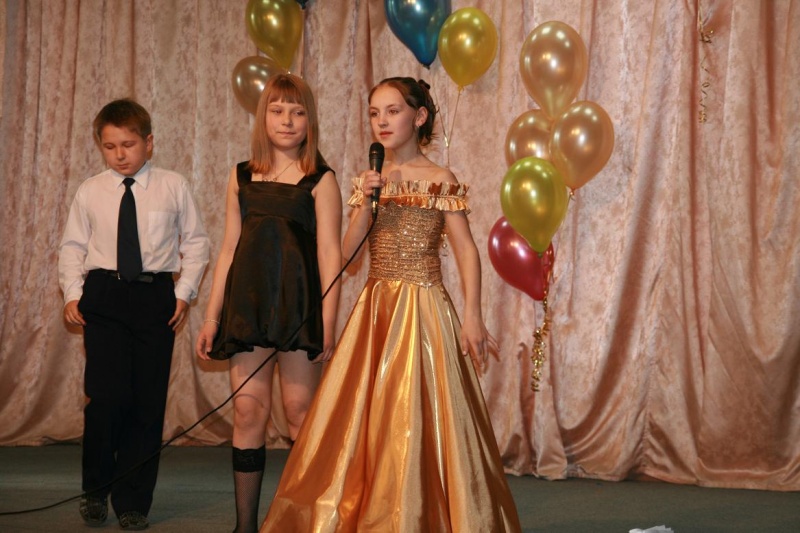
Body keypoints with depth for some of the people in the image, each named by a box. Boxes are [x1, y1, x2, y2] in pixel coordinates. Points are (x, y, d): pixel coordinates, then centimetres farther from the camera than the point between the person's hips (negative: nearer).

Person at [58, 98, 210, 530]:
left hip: (156, 296, 0)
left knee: (148, 399, 1)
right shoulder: (90, 191, 7)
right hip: (103, 296, 0)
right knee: (106, 395, -10)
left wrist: (184, 291, 1)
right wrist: (72, 293, 3)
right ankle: (96, 490, 12)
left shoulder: (173, 187, 4)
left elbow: (195, 242, 10)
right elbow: (72, 246, 14)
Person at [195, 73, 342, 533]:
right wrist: (212, 317, 12)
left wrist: (328, 323, -10)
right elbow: (230, 249, 14)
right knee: (248, 410, 2)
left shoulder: (320, 180, 1)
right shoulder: (242, 177, 12)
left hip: (298, 301, -3)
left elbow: (329, 253, -3)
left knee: (300, 410, -1)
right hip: (248, 300, 3)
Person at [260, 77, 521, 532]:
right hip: (375, 308, 5)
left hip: (422, 308, -5)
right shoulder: (371, 179, 11)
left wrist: (473, 318, -13)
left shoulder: (440, 181, -5)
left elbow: (467, 251, -7)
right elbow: (348, 250, 6)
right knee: (365, 420, 6)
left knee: (416, 421, -4)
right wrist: (366, 203, -9)